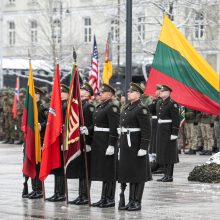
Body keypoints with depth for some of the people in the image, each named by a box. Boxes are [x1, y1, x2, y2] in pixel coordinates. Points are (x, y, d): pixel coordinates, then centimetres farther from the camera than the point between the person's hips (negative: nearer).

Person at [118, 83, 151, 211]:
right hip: (126, 145, 9)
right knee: (129, 173, 11)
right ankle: (131, 201, 17)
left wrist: (143, 148, -21)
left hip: (137, 145, -8)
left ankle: (138, 203, 3)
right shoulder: (127, 108, 14)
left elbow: (147, 131, -16)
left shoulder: (141, 109, -12)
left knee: (139, 174, -1)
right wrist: (121, 145, 18)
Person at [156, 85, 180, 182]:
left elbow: (176, 119, -16)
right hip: (161, 131, 8)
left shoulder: (172, 104, -12)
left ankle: (170, 176, -1)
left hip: (169, 131, -8)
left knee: (169, 152, -5)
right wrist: (158, 129, 18)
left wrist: (174, 133, -19)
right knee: (163, 152, 10)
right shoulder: (159, 103, 13)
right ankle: (166, 174, 17)